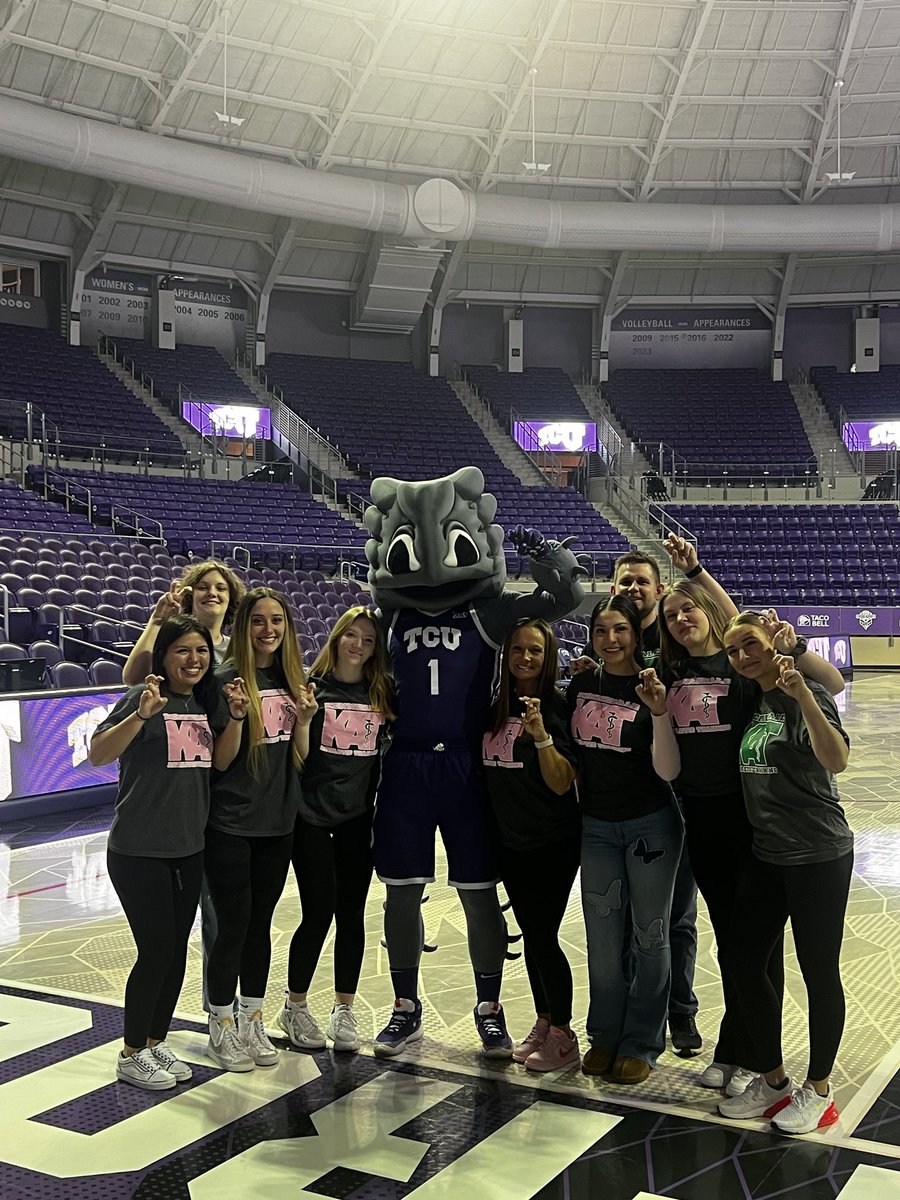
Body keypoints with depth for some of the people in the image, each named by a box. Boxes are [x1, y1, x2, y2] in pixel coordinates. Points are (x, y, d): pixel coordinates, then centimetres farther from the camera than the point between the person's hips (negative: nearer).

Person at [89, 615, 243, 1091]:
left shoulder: (206, 702, 7)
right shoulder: (144, 697, -13)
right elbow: (97, 754, -22)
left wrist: (235, 717, -6)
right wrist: (142, 714, -36)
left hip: (189, 849, 6)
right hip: (139, 851, -6)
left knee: (177, 951, 13)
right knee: (157, 951, -2)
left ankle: (156, 1042, 30)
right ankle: (132, 1055, 17)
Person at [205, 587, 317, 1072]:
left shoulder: (292, 680, 6)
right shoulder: (227, 679, -10)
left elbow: (299, 757, 8)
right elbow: (221, 760, -10)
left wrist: (303, 718, -9)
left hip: (277, 822, 5)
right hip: (230, 824, -5)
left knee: (260, 923, 14)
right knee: (234, 923, 1)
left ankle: (252, 1021, 27)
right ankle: (221, 1027, 19)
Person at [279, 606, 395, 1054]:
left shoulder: (383, 693, 6)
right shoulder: (313, 687, -3)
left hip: (358, 816, 3)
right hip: (312, 815, -3)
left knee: (352, 913, 8)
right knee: (318, 912, 0)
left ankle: (344, 1010, 22)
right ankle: (294, 1007, 19)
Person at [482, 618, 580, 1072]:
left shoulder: (557, 708, -13)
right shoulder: (496, 707, 5)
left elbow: (562, 784, -17)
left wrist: (541, 735, -28)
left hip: (553, 843, -6)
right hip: (511, 839, 6)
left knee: (543, 936, -3)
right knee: (530, 933, 15)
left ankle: (563, 1036, 13)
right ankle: (542, 1024, 29)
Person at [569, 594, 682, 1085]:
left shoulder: (652, 688, -11)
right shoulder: (581, 684, 1)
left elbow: (667, 771, -18)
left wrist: (660, 712, -29)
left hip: (651, 825, -3)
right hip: (596, 825, 4)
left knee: (649, 935, 7)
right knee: (603, 938, 9)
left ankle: (641, 1044, 21)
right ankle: (605, 1036, 26)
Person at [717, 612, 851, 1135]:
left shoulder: (806, 694, -13)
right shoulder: (752, 700, 8)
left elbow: (837, 760, -29)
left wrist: (801, 693, -38)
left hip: (818, 856, -7)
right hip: (767, 855, 8)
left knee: (819, 971, 5)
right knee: (747, 964, 10)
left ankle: (818, 1091, 22)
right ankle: (772, 1080, 27)